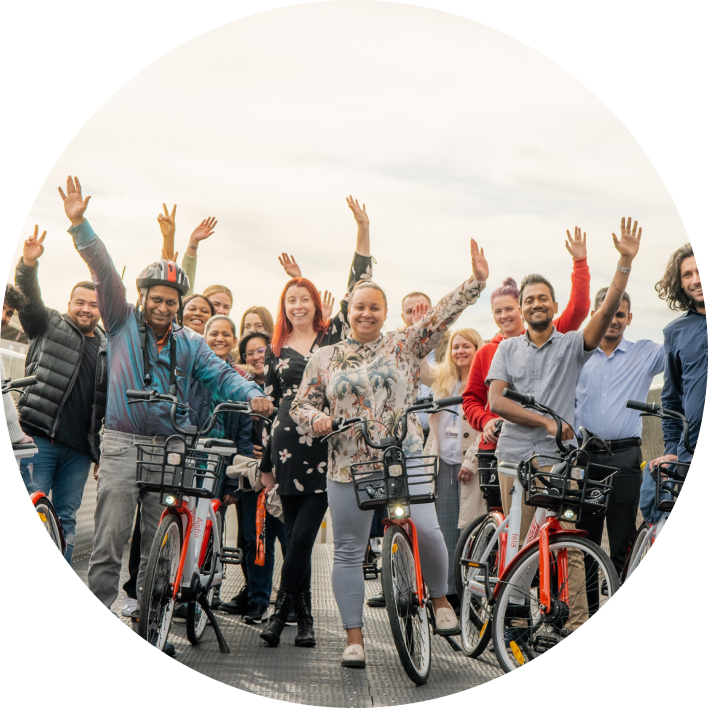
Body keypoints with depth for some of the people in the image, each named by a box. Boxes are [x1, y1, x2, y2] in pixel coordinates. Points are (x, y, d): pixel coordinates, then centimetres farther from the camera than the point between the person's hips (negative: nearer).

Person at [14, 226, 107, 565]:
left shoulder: (107, 348, 17)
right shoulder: (50, 326, 8)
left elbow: (112, 400, 18)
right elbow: (30, 300, -11)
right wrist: (28, 265, -30)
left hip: (80, 448, 4)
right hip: (40, 437, -4)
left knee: (66, 518, 8)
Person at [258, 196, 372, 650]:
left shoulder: (333, 336, 8)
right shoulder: (275, 351, 13)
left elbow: (357, 287, -1)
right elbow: (269, 405, 14)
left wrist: (363, 230, -9)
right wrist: (266, 464, 12)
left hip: (328, 447, -2)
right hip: (289, 448, 2)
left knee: (302, 537, -9)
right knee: (298, 539, 6)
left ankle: (281, 613, 0)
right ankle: (304, 619, 17)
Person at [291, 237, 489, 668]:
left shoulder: (404, 347, 7)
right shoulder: (325, 358, 12)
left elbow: (443, 314, -2)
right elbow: (302, 404, 14)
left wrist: (477, 281, -12)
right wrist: (316, 419, -8)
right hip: (348, 467, 2)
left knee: (426, 531, -17)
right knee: (349, 552, 4)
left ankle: (440, 600, 13)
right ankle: (355, 638, 15)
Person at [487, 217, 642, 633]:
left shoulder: (572, 345, 6)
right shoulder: (508, 349, 11)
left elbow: (608, 310, -9)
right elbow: (495, 401, 0)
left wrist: (626, 261, -19)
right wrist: (546, 421, -9)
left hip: (559, 458, -2)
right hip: (514, 457, 2)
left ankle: (579, 624, -1)